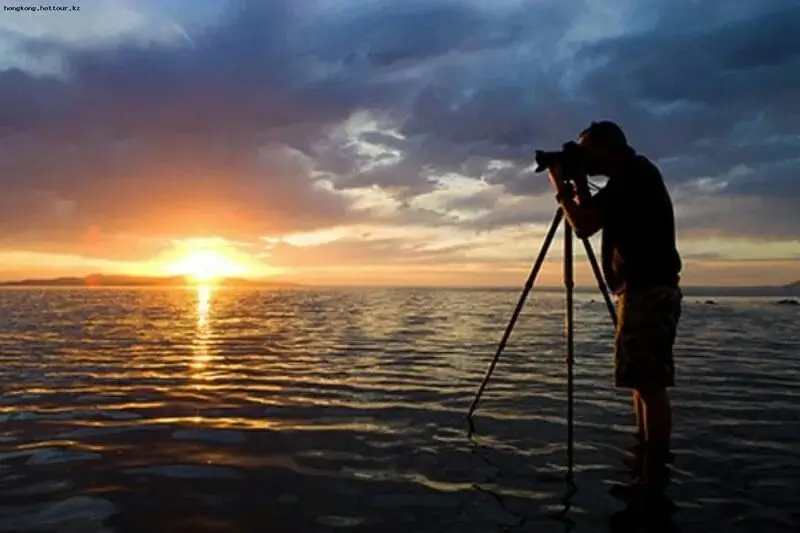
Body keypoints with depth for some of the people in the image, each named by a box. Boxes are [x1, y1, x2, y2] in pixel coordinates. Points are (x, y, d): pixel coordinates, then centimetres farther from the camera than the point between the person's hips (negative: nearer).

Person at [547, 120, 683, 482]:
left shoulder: (634, 173, -10)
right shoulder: (632, 177, 20)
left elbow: (584, 226, -17)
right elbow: (592, 219, 25)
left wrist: (560, 187, -4)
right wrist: (578, 185, 17)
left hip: (648, 291, -11)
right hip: (646, 291, 11)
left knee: (650, 384, -9)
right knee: (644, 382, 13)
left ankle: (656, 472, -5)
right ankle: (646, 460, 22)